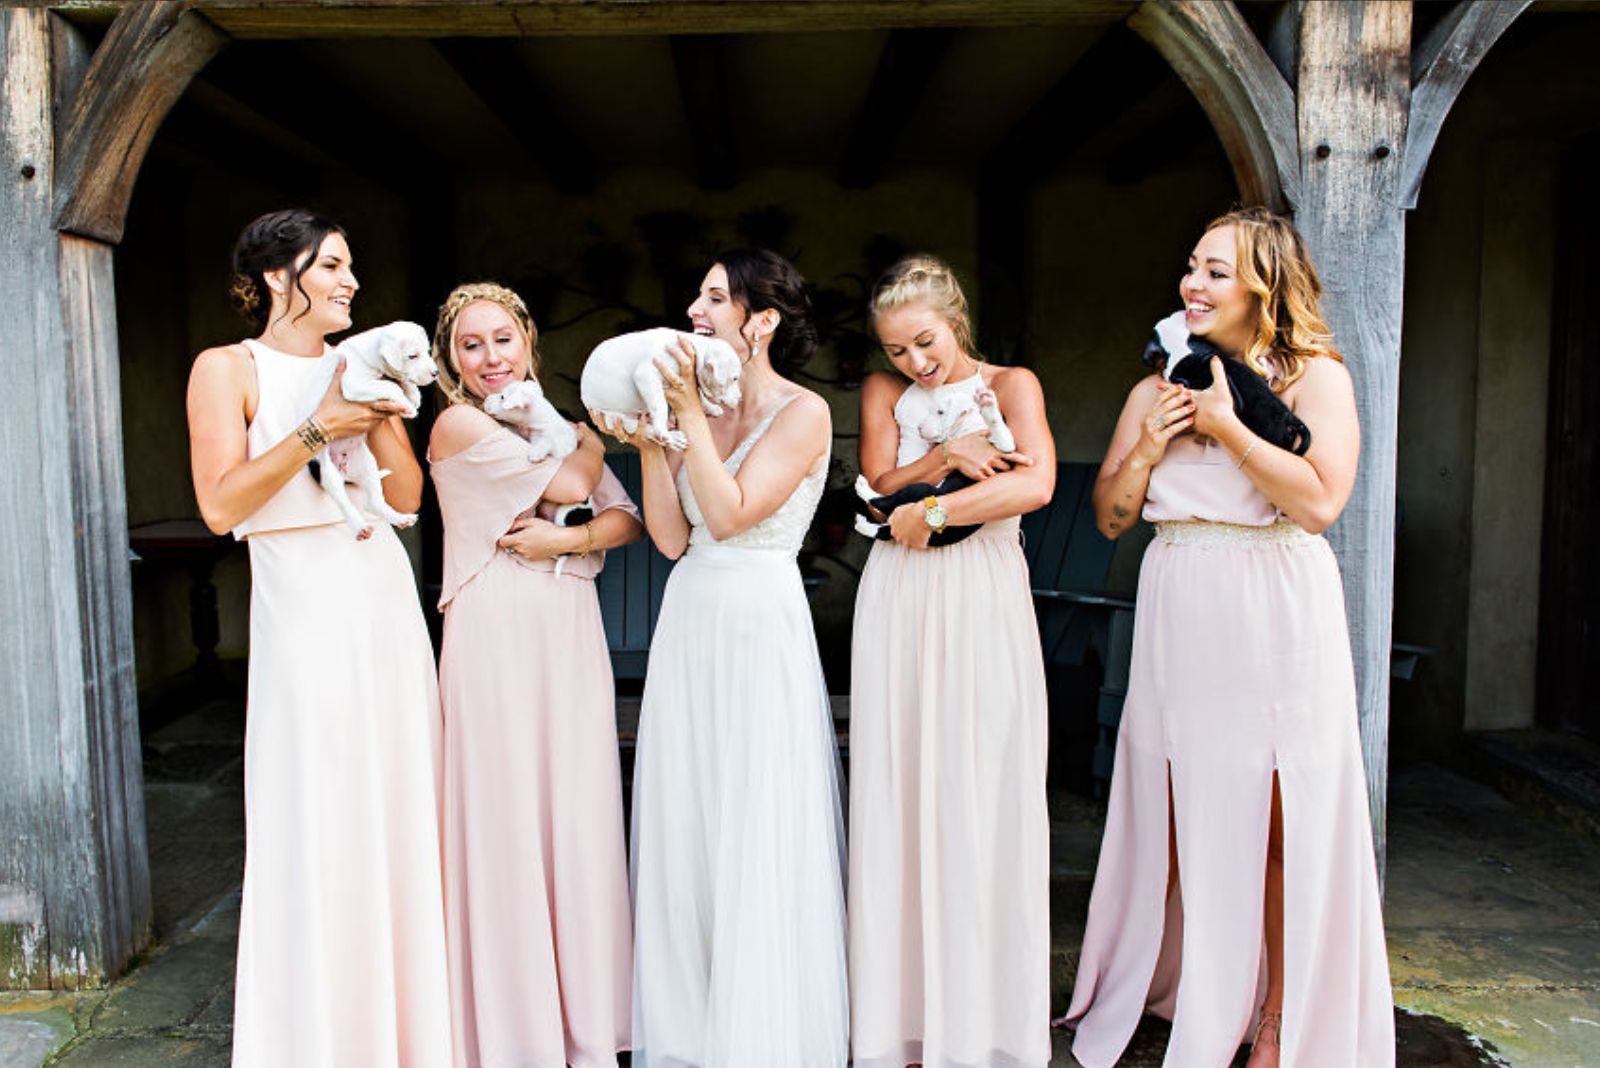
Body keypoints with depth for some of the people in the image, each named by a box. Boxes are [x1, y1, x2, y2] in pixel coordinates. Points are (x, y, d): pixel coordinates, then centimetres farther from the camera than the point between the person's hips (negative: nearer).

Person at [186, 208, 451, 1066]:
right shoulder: (228, 369, 0)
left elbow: (409, 495, 9)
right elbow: (220, 506, -10)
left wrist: (382, 419, -5)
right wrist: (315, 431, -16)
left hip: (386, 602, 5)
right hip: (305, 608, -5)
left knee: (398, 806, 8)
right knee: (317, 820, -1)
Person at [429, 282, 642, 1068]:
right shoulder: (458, 425, -3)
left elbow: (627, 518, 6)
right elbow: (572, 486, -9)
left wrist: (565, 539, -12)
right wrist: (591, 434, 10)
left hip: (571, 632, 5)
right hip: (499, 635, -5)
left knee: (578, 812, 7)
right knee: (508, 817, 0)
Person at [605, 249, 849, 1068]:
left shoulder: (804, 413, -5)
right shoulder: (703, 409, 12)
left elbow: (731, 513, -16)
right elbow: (671, 537, 5)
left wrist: (690, 413, -14)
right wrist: (648, 441, 0)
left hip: (760, 630, -6)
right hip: (688, 626, 6)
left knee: (758, 839, 0)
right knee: (683, 830, 10)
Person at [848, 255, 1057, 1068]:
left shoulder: (1009, 384, 5)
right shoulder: (884, 392, 14)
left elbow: (1036, 483, -12)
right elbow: (878, 487, 2)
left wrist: (929, 512, -11)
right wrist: (948, 456, -11)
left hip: (982, 597, -2)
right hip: (899, 602, 3)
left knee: (980, 796, -2)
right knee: (899, 795, 2)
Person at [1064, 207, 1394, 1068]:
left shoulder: (1315, 375, 0)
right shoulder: (1159, 387, 12)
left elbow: (1321, 499, -15)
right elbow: (1109, 515, 12)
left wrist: (1226, 425, -13)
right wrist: (1147, 452, -5)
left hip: (1274, 617, -4)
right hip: (1178, 613, 4)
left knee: (1279, 826, 2)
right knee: (1178, 814, 9)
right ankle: (1191, 997, 29)